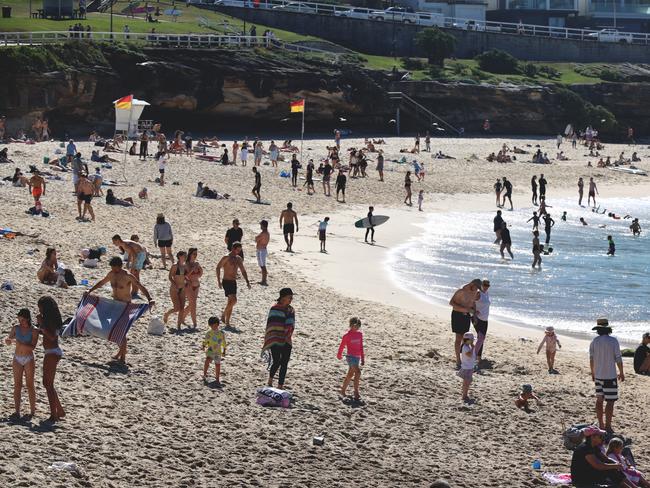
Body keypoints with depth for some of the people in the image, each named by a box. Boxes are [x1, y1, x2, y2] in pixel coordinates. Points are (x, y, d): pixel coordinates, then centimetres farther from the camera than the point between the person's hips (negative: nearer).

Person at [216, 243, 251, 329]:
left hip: (233, 282, 7)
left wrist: (247, 282, 9)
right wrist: (219, 281, -16)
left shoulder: (239, 259, 12)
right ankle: (224, 314, -3)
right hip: (226, 282, -7)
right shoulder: (226, 257, -9)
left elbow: (243, 271, 20)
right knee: (233, 300, -20)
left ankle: (227, 323, 11)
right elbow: (218, 267, -11)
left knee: (231, 303, 7)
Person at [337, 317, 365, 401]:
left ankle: (343, 390, 32)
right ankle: (356, 393, -21)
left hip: (357, 357, 7)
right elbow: (342, 346, 5)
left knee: (350, 374, 16)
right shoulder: (347, 335, -9)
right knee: (358, 372, -21)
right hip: (350, 356, -7)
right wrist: (339, 355, 18)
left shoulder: (359, 334, 8)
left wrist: (363, 358, 15)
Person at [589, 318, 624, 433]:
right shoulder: (613, 341, -11)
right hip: (610, 376, -5)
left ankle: (601, 425, 17)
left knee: (599, 400, 12)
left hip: (598, 376, 5)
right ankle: (608, 426, -2)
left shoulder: (594, 342, 0)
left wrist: (593, 373, 19)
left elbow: (591, 360, 5)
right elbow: (618, 359, -10)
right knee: (610, 401, -1)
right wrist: (621, 373, 3)